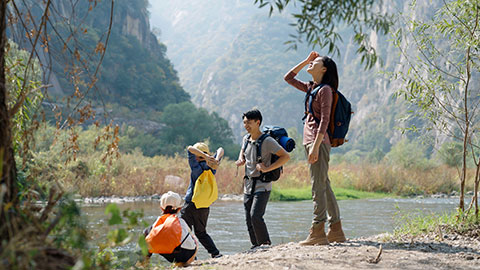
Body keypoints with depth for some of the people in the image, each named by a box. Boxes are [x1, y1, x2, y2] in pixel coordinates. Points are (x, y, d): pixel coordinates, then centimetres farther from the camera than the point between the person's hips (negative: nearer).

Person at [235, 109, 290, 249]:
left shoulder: (267, 141, -12)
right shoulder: (246, 139, 9)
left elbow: (286, 156, -13)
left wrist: (267, 168, -19)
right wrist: (241, 160, 7)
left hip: (262, 186, -7)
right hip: (248, 186, 7)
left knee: (255, 216, -21)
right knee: (249, 220, 6)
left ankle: (266, 244, -8)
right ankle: (256, 247, 14)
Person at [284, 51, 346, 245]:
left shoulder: (325, 89, -8)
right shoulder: (311, 87, 17)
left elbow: (324, 120, -15)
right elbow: (288, 78, 27)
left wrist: (315, 146, -21)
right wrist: (306, 61, 19)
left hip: (319, 141, -9)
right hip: (311, 141, 9)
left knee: (318, 186, -9)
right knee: (324, 186, 10)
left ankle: (318, 232, -7)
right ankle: (336, 231, 15)